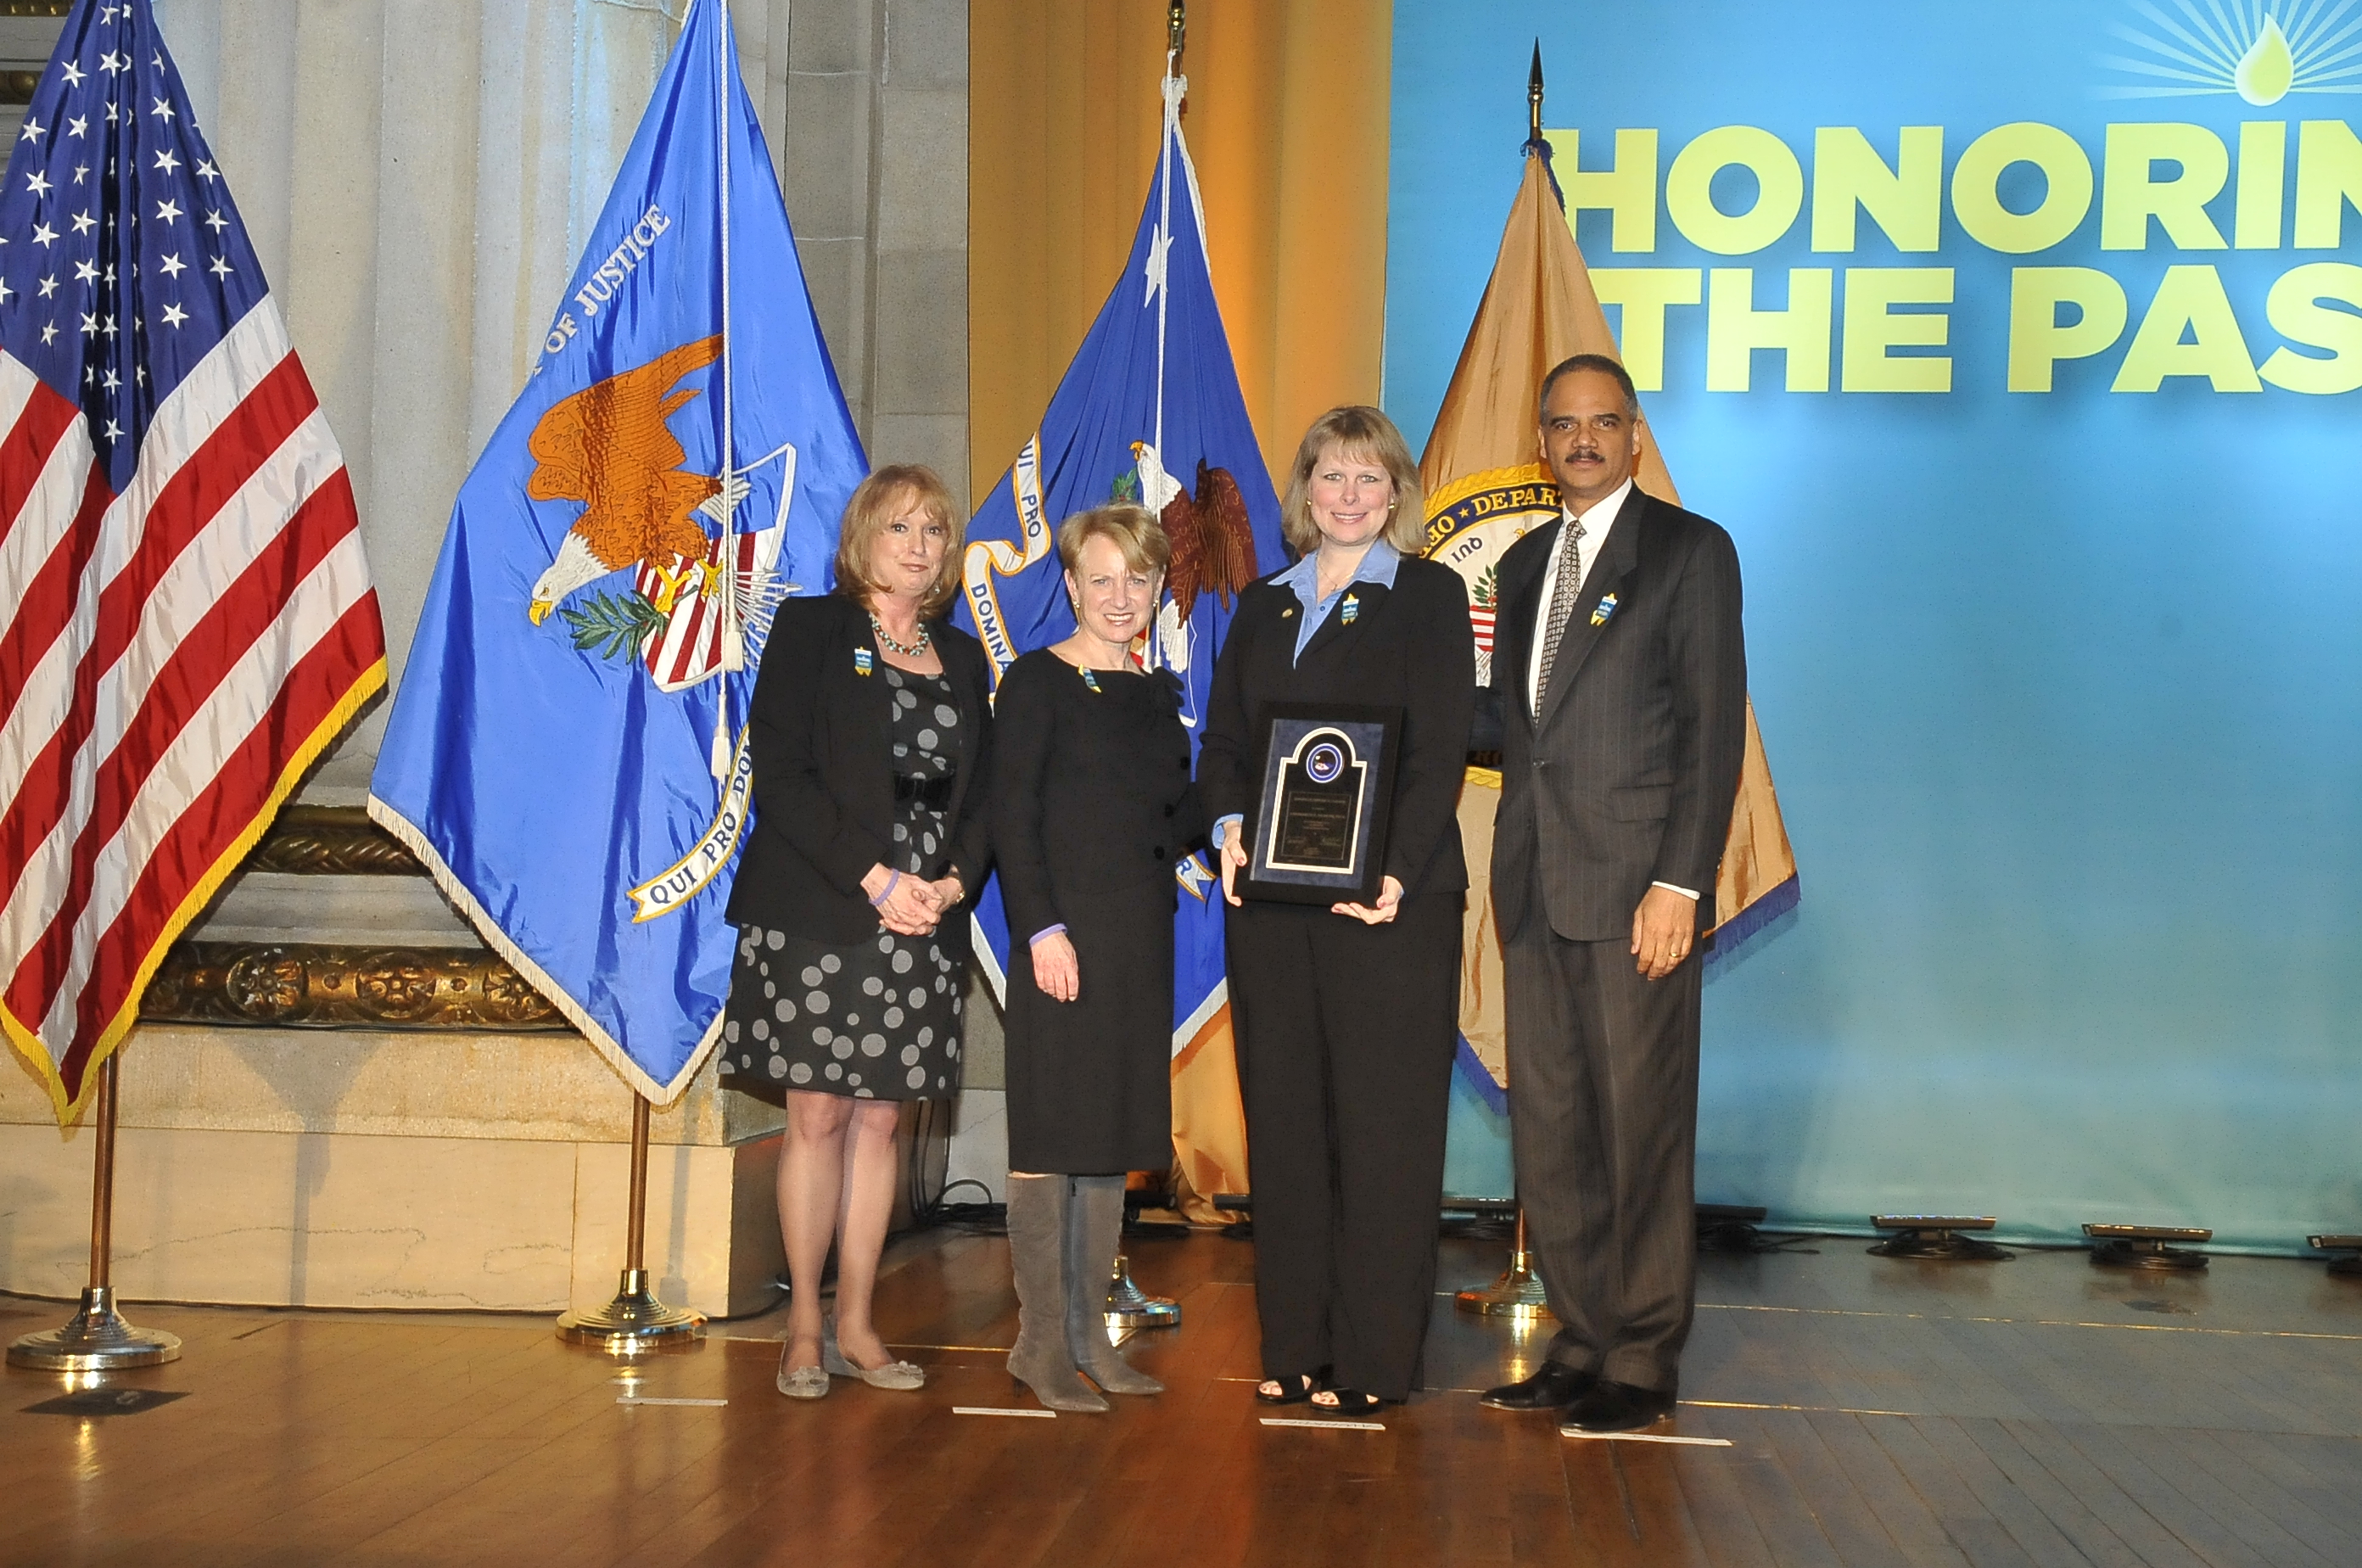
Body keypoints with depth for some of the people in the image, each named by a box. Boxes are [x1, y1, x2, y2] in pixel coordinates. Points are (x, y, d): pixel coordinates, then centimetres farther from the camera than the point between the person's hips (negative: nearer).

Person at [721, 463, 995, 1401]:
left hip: (925, 918, 4)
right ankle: (804, 1329, 6)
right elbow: (779, 774, -8)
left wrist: (952, 883, -6)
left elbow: (980, 796, 14)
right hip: (817, 914, -4)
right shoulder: (812, 629, 2)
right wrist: (875, 876, -15)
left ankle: (855, 1325, 11)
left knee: (879, 1119, 5)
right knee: (818, 1115, -3)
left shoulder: (963, 660, 16)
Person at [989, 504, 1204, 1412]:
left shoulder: (1158, 693, 15)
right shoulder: (1037, 682, -4)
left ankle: (1088, 1332, 18)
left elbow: (1180, 816, 16)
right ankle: (1041, 1338, 5)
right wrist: (1043, 928, -17)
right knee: (1050, 1128, -3)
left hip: (1141, 933, 7)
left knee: (1113, 1131, 10)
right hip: (1064, 929, -6)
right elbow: (1011, 816, -10)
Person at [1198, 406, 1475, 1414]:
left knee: (1382, 1122, -2)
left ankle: (1373, 1358, 4)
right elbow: (1222, 741, 13)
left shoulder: (1428, 596, 2)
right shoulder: (1263, 606, 16)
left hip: (1390, 898, -5)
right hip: (1271, 897, 5)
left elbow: (1440, 750, -6)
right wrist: (1229, 826, -7)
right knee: (1283, 1118, 6)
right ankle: (1294, 1346, 14)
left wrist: (1397, 872, -18)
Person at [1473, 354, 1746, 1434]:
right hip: (1536, 887, 6)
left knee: (1640, 1126, -2)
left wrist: (1680, 883, -15)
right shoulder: (1524, 564, 19)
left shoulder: (1689, 551, -1)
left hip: (1633, 886, -6)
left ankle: (1643, 1364, 7)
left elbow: (1713, 727, -8)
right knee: (1549, 1125, 8)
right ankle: (1584, 1341, 17)